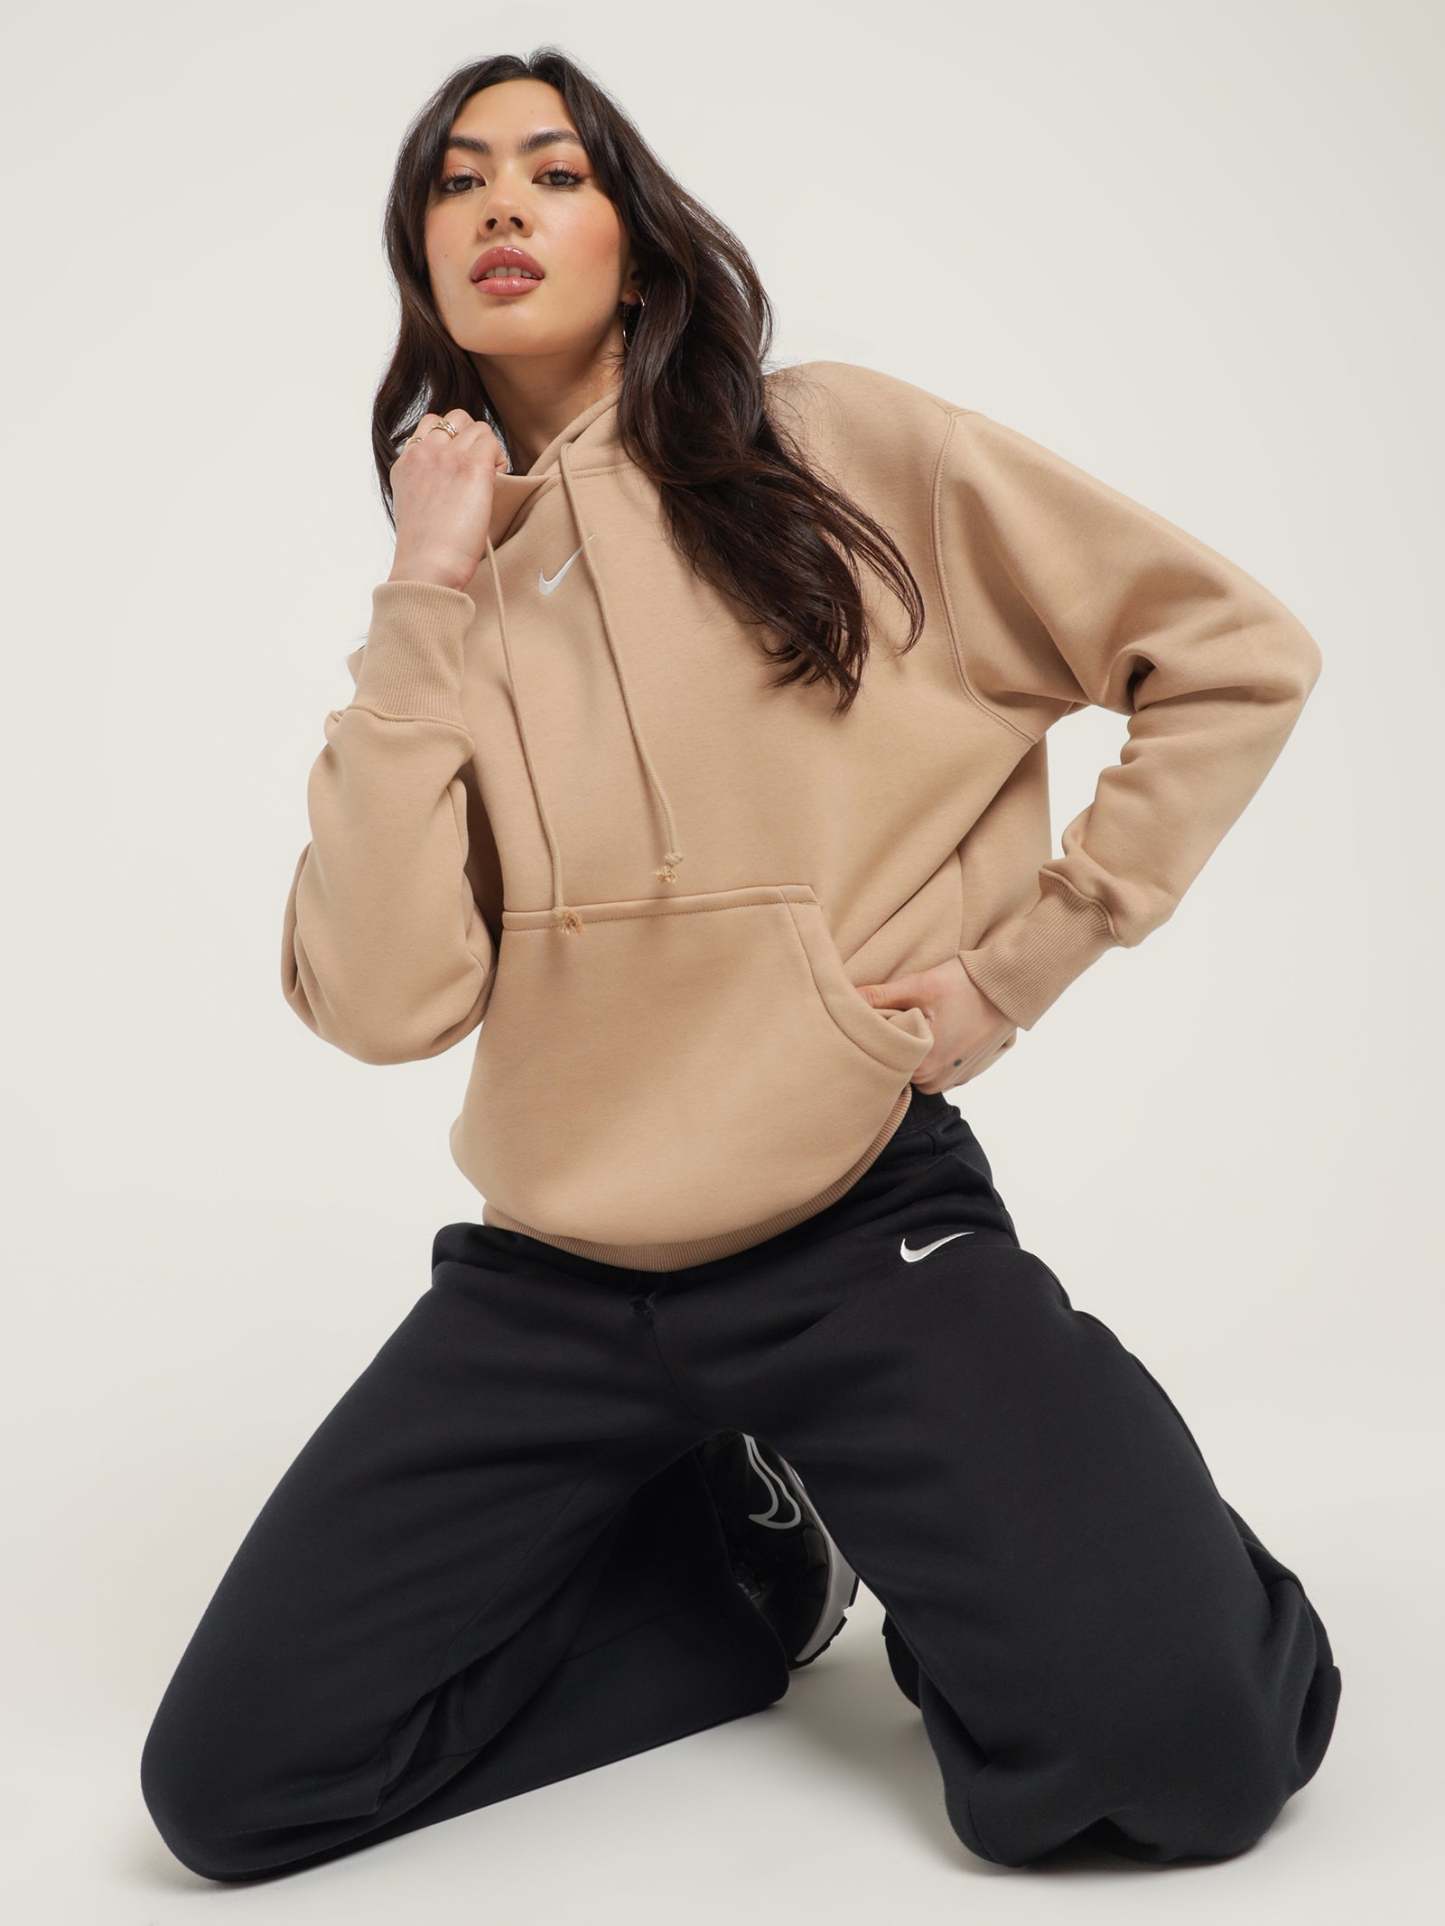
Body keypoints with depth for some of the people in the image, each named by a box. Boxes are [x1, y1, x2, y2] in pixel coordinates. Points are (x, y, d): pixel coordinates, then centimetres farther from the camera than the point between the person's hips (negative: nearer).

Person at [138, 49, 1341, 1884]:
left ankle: (936, 1544, 12)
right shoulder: (444, 587, 6)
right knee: (229, 1784, -2)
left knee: (1178, 1757, -22)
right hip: (552, 1279, 4)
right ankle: (749, 1551, 15)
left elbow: (1236, 652, -1)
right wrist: (426, 603, -10)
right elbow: (381, 1004, -9)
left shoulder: (840, 449, -3)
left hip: (864, 1230, -3)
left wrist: (1020, 961, -5)